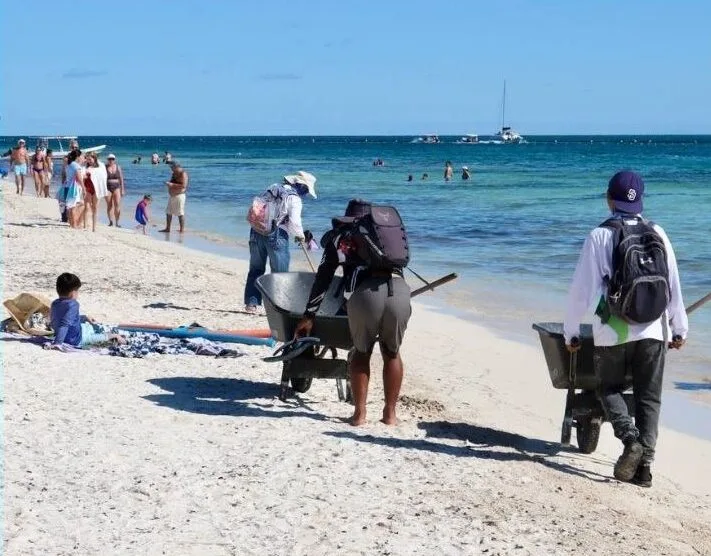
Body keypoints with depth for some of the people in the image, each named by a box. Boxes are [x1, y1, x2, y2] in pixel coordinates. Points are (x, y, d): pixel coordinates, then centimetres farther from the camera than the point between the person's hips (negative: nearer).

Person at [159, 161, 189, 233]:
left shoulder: (183, 174, -13)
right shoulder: (174, 173, 15)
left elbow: (183, 186, -23)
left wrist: (173, 185, -23)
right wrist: (168, 183, 2)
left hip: (179, 196, -9)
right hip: (171, 195, 10)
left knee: (180, 213, -6)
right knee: (168, 212, 11)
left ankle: (182, 229, 0)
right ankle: (167, 228, 19)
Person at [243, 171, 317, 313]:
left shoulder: (272, 189, 14)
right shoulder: (294, 199, -7)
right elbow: (294, 221, -14)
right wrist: (300, 235, 2)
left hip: (257, 232, 6)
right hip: (277, 236, -6)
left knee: (256, 269, 14)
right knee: (280, 273, 4)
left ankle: (251, 302, 14)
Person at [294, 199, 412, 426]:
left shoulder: (340, 235, 25)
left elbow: (323, 278, 21)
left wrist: (309, 315, 23)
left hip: (365, 292, -2)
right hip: (399, 290, 2)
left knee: (361, 352, 19)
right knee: (392, 353, 21)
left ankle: (359, 413, 17)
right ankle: (390, 413, 22)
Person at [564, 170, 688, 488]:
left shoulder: (600, 236, -6)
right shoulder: (657, 235, 4)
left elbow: (582, 289, -6)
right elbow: (674, 286, 7)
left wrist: (570, 332, 4)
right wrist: (679, 329, 17)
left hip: (613, 332, -3)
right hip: (653, 330, 3)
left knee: (610, 389, 15)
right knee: (649, 397, 10)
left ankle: (630, 439, -9)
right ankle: (645, 462, 1)